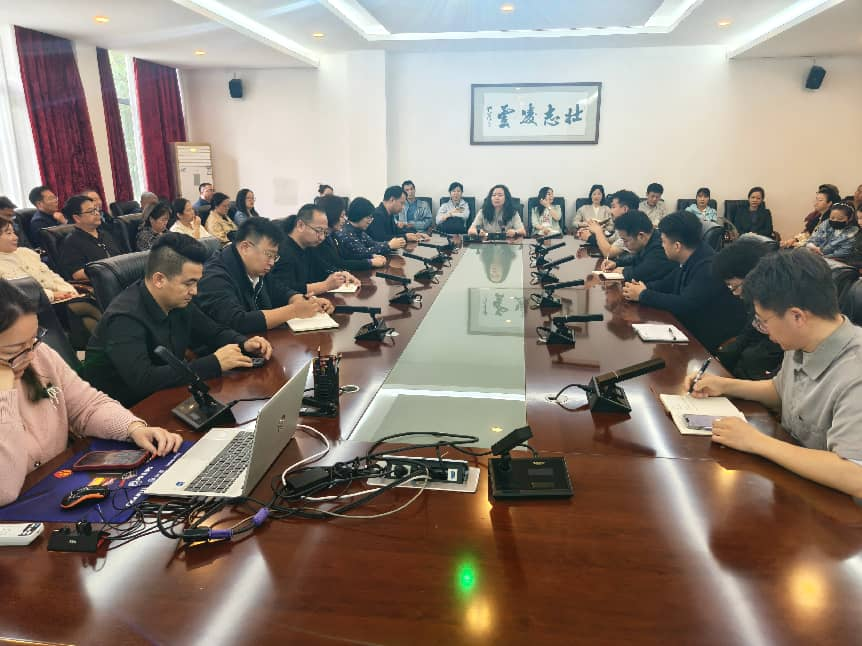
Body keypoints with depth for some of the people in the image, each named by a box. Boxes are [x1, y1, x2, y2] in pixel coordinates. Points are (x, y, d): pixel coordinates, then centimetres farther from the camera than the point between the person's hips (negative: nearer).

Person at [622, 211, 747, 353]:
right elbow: (668, 283, 13)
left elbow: (684, 305, -32)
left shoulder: (709, 267, -27)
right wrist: (644, 287, -7)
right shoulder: (690, 260, 1)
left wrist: (643, 295, -23)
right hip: (693, 328, 8)